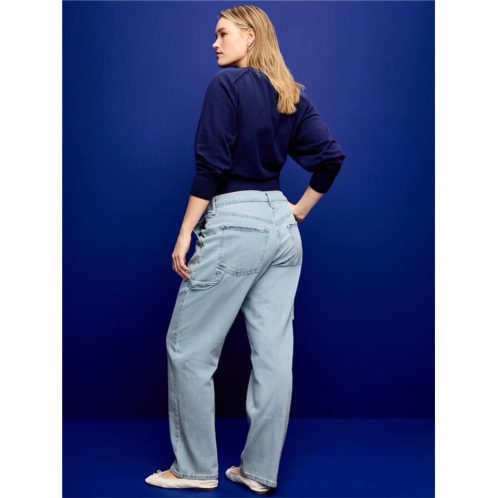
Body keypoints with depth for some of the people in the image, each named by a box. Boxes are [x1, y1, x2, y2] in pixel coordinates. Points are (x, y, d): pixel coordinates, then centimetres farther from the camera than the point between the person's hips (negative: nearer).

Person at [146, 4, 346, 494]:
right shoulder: (293, 95, 13)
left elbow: (211, 165, -13)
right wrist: (300, 209, 14)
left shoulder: (226, 83, -6)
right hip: (281, 226, 8)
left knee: (189, 349, 5)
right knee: (274, 353, 7)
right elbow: (330, 156, 8)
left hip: (234, 224, -7)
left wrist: (185, 234, -10)